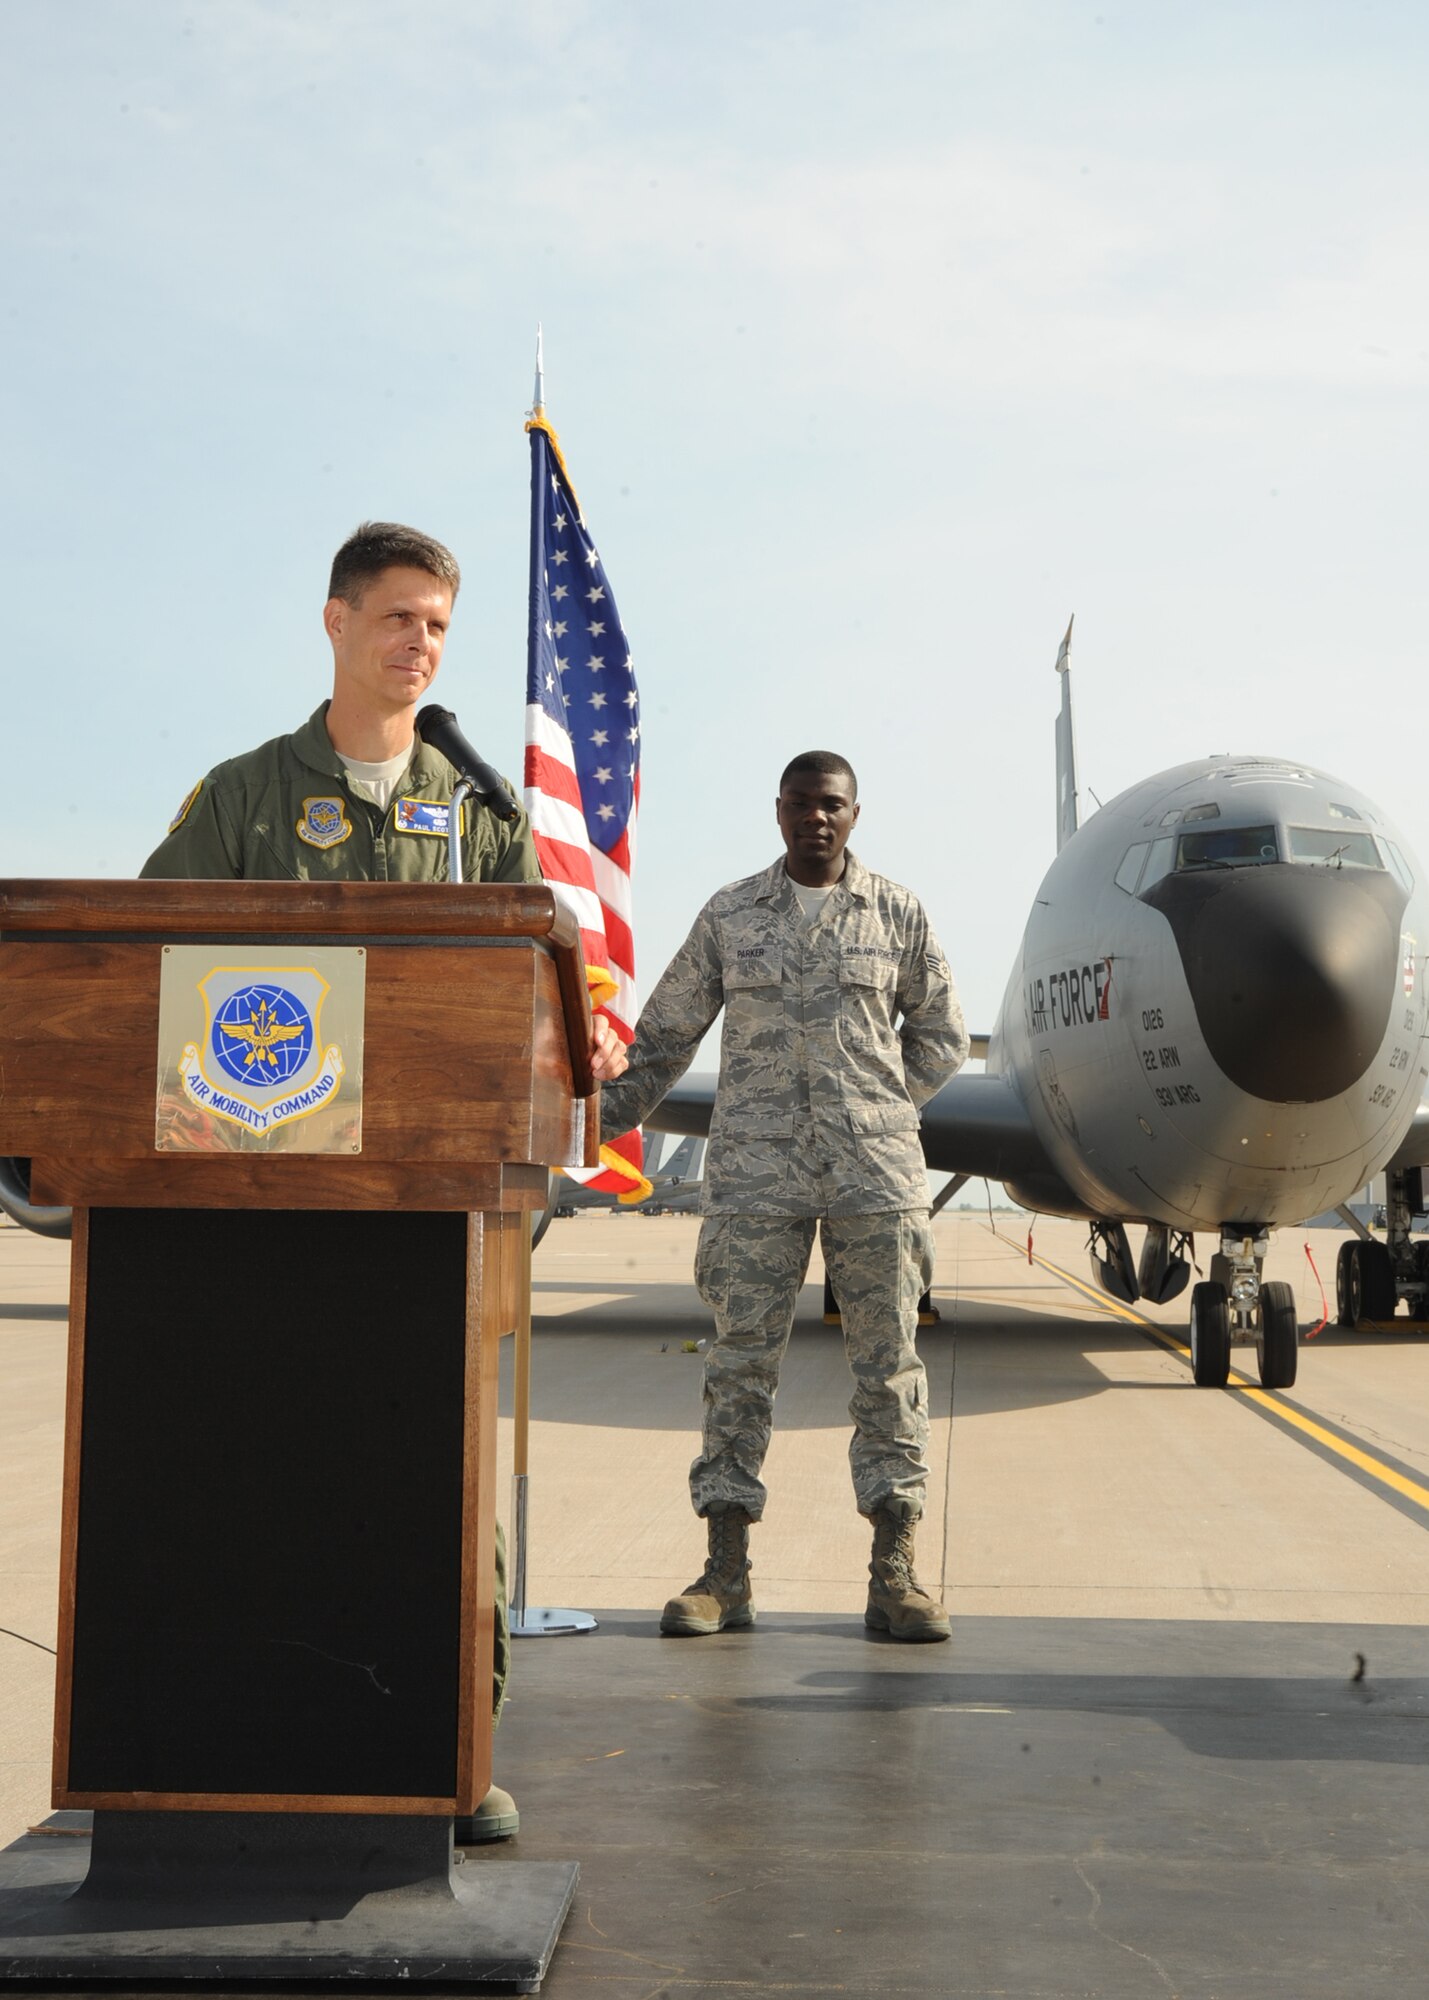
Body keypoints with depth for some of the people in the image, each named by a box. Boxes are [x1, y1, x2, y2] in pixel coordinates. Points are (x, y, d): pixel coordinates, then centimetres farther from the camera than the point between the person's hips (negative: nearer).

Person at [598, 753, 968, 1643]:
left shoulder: (898, 915, 8)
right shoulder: (729, 916, 9)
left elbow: (942, 1034, 17)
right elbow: (666, 1034, 13)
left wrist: (880, 1109, 7)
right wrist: (605, 1118, 6)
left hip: (875, 1169, 0)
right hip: (755, 1171, 0)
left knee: (888, 1362, 0)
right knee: (740, 1361, 0)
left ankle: (895, 1570, 7)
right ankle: (727, 1568, 6)